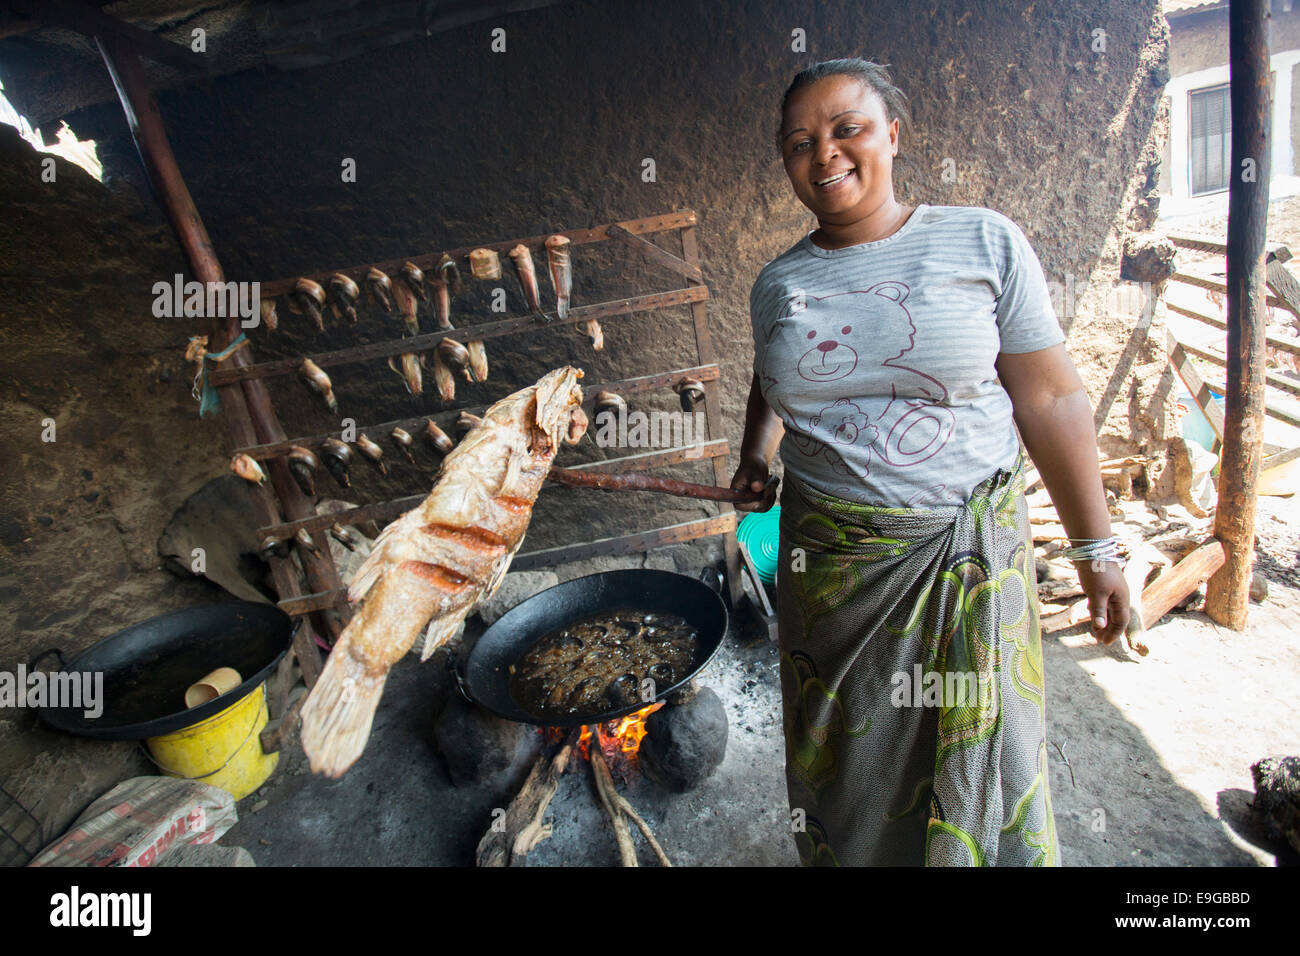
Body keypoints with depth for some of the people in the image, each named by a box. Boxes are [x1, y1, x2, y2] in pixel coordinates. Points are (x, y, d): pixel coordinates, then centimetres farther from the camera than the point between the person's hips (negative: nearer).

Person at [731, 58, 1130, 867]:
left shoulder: (984, 242, -4)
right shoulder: (777, 282, 4)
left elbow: (1050, 399, -4)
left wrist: (1096, 546, -4)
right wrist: (755, 459, 3)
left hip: (969, 550, -2)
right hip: (830, 557, 3)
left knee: (979, 748, 15)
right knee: (850, 756, 18)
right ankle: (844, 851, 45)